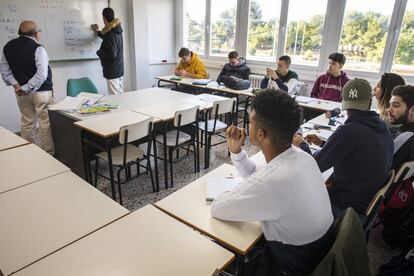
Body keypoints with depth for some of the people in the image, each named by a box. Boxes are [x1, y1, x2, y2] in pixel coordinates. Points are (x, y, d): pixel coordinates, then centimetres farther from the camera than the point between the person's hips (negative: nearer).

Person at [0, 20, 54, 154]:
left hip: (20, 92, 6)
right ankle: (48, 153, 10)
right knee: (45, 123, 2)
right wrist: (27, 88, -17)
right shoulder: (37, 48, -14)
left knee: (27, 122, 16)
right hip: (41, 91, -6)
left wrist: (16, 84, 0)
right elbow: (42, 74, -24)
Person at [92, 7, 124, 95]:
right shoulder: (117, 31, 10)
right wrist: (98, 32, 40)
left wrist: (99, 53, -6)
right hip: (119, 70, 9)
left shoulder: (110, 34, -17)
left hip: (112, 72, -9)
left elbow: (112, 54, -22)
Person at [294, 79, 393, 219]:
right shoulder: (383, 129, -2)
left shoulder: (348, 131, -27)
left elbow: (315, 166, -19)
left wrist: (302, 144, -1)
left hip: (346, 206, -7)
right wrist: (323, 143, 12)